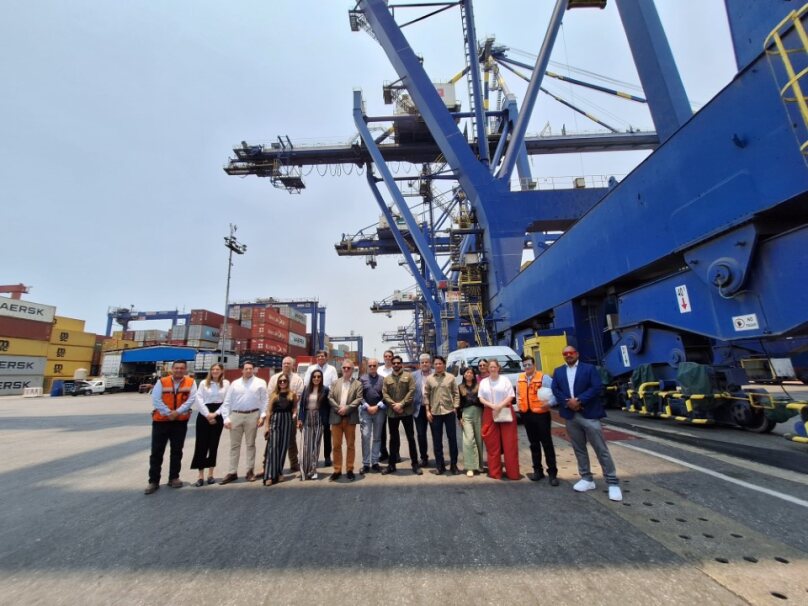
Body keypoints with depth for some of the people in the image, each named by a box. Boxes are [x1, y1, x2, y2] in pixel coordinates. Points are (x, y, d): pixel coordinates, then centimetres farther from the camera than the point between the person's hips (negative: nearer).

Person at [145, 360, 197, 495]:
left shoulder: (190, 383, -2)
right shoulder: (161, 382, -3)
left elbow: (191, 399, -10)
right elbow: (156, 400, -10)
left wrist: (177, 412, -19)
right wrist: (168, 413, -16)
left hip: (180, 421, 1)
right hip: (161, 420, -1)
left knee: (177, 451, 11)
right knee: (156, 452, 3)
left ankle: (174, 478, 24)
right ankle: (154, 481, 13)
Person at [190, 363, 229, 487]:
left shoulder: (226, 383, 5)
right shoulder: (203, 383, 5)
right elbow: (199, 400, -2)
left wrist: (215, 414, -8)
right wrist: (207, 414, -10)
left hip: (218, 416, 1)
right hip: (204, 415, 0)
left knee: (214, 445, 6)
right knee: (201, 444, -2)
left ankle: (210, 474, 16)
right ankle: (201, 476, 5)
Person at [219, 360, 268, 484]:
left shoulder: (260, 383, 2)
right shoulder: (235, 384, 8)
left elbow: (264, 401, 0)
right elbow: (227, 402, 6)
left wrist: (262, 416, -8)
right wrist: (226, 418, -2)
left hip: (252, 415, -2)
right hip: (235, 415, 2)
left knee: (250, 444, 8)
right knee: (234, 445, 8)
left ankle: (250, 471, 17)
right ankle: (232, 472, 17)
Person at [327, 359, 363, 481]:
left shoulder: (358, 383, 3)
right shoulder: (335, 383, 12)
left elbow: (359, 399, -7)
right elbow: (330, 397, 3)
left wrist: (347, 408, -17)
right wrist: (338, 408, -11)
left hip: (350, 418, -2)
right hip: (336, 417, 2)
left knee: (351, 445, 6)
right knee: (336, 445, 7)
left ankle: (350, 470, 18)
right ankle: (337, 470, 18)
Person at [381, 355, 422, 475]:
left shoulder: (408, 376, 1)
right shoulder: (387, 379, 8)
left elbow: (412, 391, -8)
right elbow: (384, 394, 0)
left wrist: (401, 404, -16)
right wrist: (393, 405, -14)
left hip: (406, 411, -2)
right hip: (392, 412, 2)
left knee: (411, 437, 4)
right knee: (393, 438, 13)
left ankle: (415, 464, 15)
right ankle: (391, 464, 23)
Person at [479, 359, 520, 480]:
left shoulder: (505, 379, 3)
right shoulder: (483, 382, 9)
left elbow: (510, 396, -3)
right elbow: (481, 398, 5)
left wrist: (500, 406, -15)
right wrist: (492, 405, -12)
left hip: (505, 414, -1)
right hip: (490, 414, 2)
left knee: (509, 443, -1)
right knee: (492, 444, 3)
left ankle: (512, 472, 7)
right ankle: (495, 472, 13)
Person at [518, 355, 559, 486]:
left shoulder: (544, 377, -11)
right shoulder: (520, 379, 7)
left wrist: (549, 403, -29)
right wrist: (520, 405, 8)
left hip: (541, 414, -5)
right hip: (526, 414, 6)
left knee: (547, 444, 2)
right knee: (533, 444, 16)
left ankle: (552, 473, 13)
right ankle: (537, 470, 28)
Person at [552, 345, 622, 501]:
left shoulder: (589, 368, -1)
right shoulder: (558, 372, 11)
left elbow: (597, 387, -11)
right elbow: (555, 390, 2)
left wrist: (579, 400, -18)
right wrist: (568, 402, -14)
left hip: (589, 414, -4)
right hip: (570, 416, 4)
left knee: (601, 450, 1)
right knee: (579, 449, 12)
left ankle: (613, 483, 12)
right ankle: (586, 479, 25)